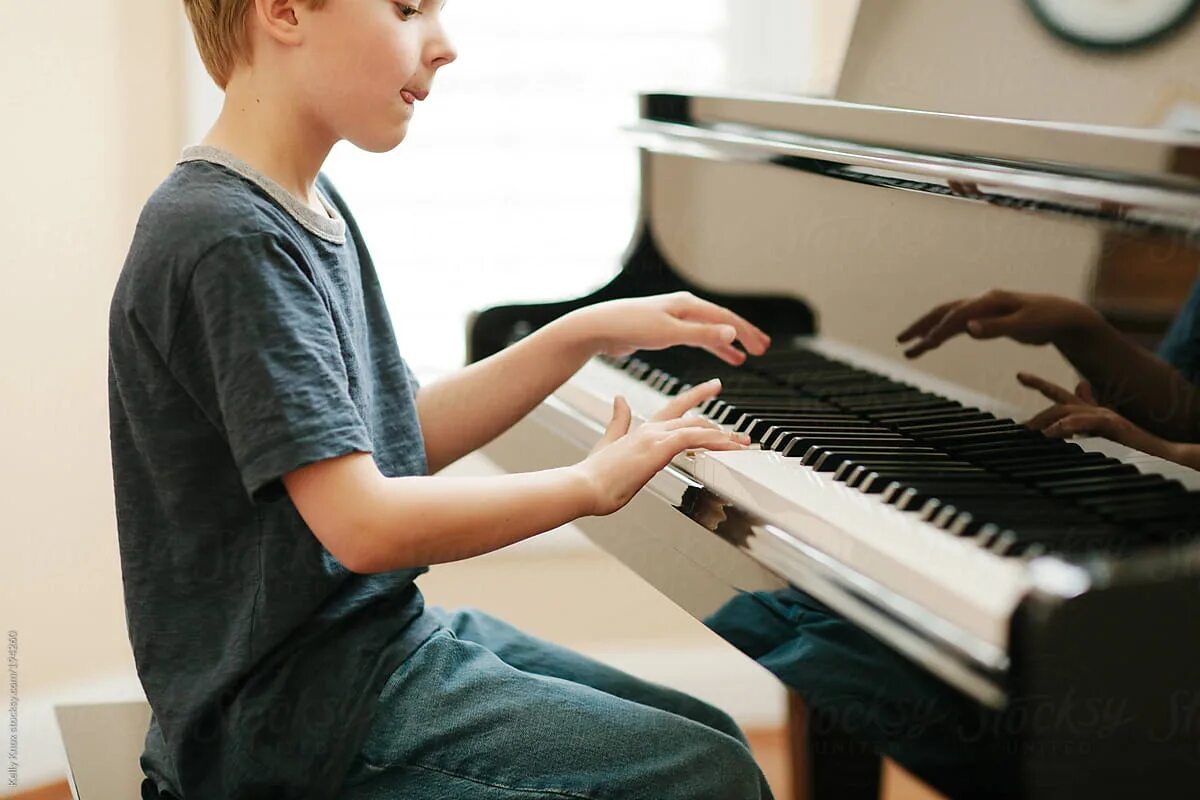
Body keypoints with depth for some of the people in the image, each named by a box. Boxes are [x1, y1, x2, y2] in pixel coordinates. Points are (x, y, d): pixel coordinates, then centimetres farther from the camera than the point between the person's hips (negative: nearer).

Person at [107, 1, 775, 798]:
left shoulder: (307, 206, 11)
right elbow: (366, 526, -26)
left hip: (383, 635, 10)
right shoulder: (230, 241, -21)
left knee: (712, 736, 11)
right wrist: (591, 483, -14)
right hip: (294, 703, -10)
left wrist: (589, 332, 11)